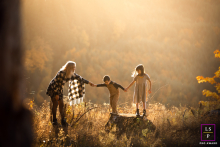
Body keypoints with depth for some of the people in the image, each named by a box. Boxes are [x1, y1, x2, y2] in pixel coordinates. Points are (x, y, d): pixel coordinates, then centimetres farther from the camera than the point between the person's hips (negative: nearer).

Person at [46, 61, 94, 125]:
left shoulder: (72, 74, -5)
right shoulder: (61, 73, -28)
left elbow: (79, 78, 8)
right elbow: (56, 82, -25)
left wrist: (88, 82, 13)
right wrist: (56, 94, -23)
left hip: (59, 89, 7)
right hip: (53, 88, -7)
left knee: (61, 104, 2)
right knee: (55, 103, -11)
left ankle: (63, 120, 5)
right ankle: (54, 120, -2)